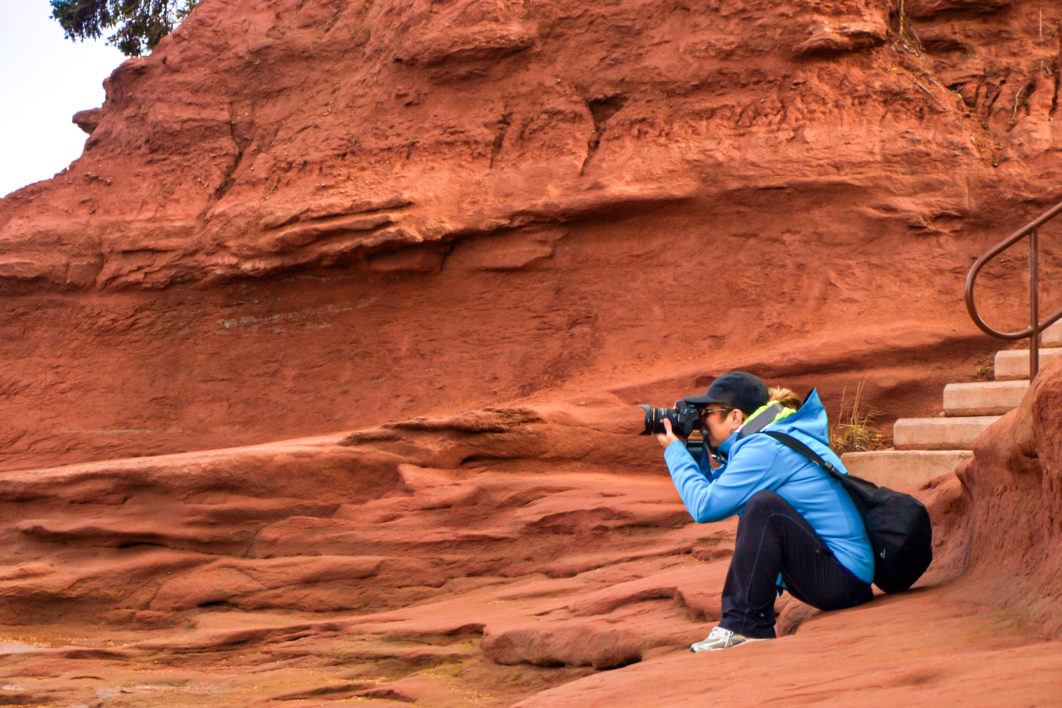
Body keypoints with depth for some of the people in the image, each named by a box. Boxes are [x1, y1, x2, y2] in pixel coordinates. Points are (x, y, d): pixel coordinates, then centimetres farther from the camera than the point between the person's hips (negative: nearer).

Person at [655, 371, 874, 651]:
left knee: (764, 505, -26)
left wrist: (675, 451, -5)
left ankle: (747, 626, -20)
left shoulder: (766, 449, -16)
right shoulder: (766, 442, 14)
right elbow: (713, 487, 21)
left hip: (845, 581, -11)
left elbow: (705, 506, -18)